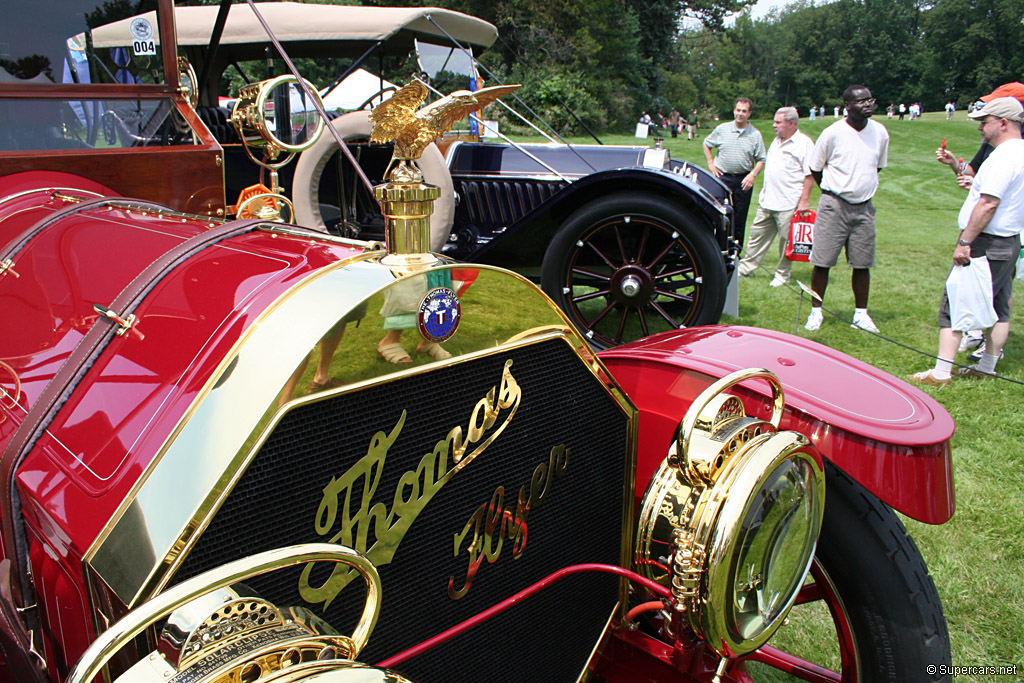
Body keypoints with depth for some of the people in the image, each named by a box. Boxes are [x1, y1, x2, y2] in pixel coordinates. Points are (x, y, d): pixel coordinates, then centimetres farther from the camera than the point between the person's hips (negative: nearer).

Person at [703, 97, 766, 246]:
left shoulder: (755, 135, 4)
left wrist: (752, 175, -12)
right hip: (722, 177, -1)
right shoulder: (721, 129, 4)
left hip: (744, 180, 1)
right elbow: (706, 144, 18)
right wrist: (711, 163, 7)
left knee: (740, 220, 6)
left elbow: (761, 160, 4)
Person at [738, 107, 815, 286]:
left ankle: (783, 274, 13)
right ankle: (747, 267, 21)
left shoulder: (804, 143, -9)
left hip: (788, 204, -8)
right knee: (757, 234, 11)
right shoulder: (777, 141, 16)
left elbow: (810, 174, -12)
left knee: (787, 240, 2)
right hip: (767, 201, 8)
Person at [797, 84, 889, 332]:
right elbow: (814, 169, 2)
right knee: (822, 262, -3)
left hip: (864, 207, 4)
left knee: (862, 264, 6)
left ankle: (861, 313, 17)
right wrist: (804, 199, 0)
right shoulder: (833, 133, -6)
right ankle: (816, 311, 11)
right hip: (834, 205, -3)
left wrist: (863, 188, 16)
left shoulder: (880, 133, 6)